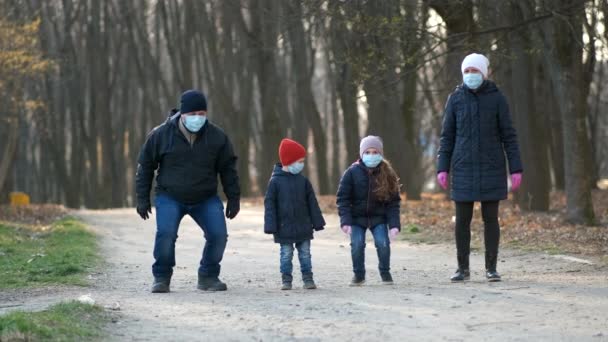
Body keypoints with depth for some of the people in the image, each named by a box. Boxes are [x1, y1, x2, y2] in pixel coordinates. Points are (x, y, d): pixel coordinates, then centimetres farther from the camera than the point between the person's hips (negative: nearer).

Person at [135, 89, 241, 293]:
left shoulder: (216, 137, -3)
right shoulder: (161, 135, -7)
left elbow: (228, 169, 7)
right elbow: (145, 167, 2)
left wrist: (233, 198, 5)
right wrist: (143, 199, 0)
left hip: (206, 199, 2)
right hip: (170, 198, -2)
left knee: (218, 234, -14)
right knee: (166, 233, -24)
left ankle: (208, 276, 8)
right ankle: (161, 278, -3)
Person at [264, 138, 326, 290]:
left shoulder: (303, 181, 4)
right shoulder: (275, 181, -7)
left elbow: (312, 203, 8)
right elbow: (269, 204, -6)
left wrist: (317, 222, 6)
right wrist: (271, 225, -10)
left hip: (303, 227, 3)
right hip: (284, 228, -3)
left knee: (305, 254, 7)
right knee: (286, 255, 2)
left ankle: (308, 279, 13)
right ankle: (286, 280, 10)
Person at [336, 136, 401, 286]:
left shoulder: (387, 174, -8)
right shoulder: (352, 172, -11)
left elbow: (393, 201, -5)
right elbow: (342, 198, -8)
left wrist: (394, 224, -14)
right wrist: (345, 221, -19)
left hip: (378, 217, 0)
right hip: (357, 217, 0)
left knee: (383, 243, -15)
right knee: (357, 244, -13)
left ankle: (385, 272, 10)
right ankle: (358, 275, 10)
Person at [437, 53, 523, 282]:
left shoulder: (496, 98, -1)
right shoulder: (455, 99, 3)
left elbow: (508, 135, -1)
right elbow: (447, 136, 5)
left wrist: (516, 169, -6)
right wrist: (442, 169, -3)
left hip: (491, 168, -1)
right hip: (464, 169, 1)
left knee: (490, 218, 0)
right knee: (462, 220, 1)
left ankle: (491, 268, 8)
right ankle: (463, 268, 11)